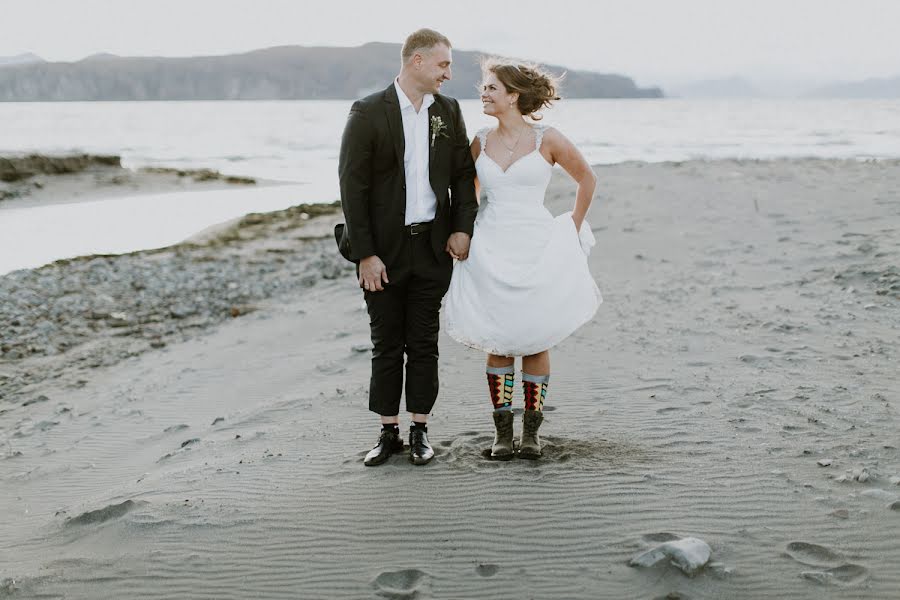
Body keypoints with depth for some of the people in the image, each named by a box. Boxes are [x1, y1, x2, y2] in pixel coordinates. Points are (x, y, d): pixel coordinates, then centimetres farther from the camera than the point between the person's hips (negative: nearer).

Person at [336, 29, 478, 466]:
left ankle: (420, 431, 18)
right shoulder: (368, 113, -8)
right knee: (386, 344, 7)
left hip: (432, 246, 3)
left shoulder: (448, 111, 5)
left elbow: (463, 172, 12)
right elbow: (352, 186, -10)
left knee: (424, 343, 8)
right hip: (384, 249, -3)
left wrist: (463, 227, -2)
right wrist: (365, 254, -13)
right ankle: (388, 432, 17)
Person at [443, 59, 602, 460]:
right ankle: (502, 430, 12)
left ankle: (531, 430, 15)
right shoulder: (480, 142, 5)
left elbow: (586, 178, 9)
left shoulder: (547, 140, -5)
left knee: (535, 340, 4)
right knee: (498, 342, 4)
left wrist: (573, 228, 8)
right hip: (489, 253, 3)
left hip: (536, 251, -2)